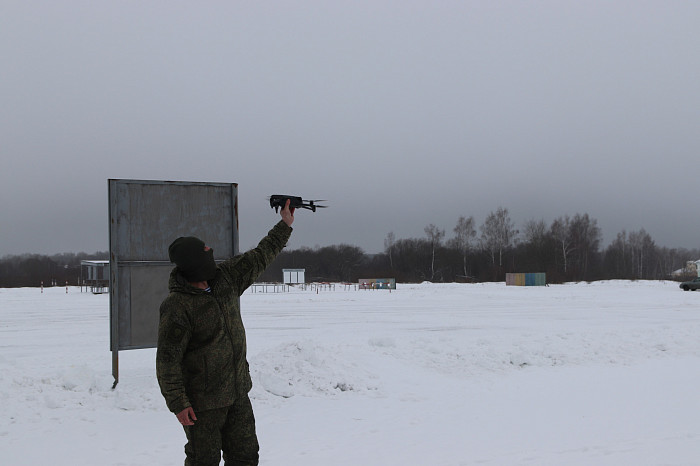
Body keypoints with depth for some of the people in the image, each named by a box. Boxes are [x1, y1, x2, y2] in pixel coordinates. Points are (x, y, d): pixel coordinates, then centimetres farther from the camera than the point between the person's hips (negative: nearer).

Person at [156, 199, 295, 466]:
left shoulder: (226, 279, 1)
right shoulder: (176, 307, -21)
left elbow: (259, 259, 14)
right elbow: (167, 359, -20)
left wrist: (285, 226, 16)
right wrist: (178, 403, -21)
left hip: (238, 393, 7)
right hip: (202, 402, -7)